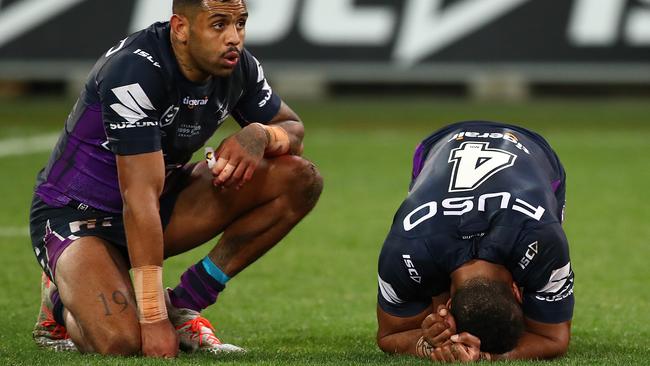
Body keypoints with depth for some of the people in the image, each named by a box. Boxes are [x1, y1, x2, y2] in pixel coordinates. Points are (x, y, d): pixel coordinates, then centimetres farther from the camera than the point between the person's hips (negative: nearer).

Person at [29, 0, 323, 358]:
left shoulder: (238, 66, -7)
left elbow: (292, 128, 10)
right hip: (76, 215, -7)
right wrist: (154, 320, -33)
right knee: (122, 342, -34)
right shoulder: (135, 70, -30)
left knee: (298, 179, -9)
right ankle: (63, 301, 4)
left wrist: (261, 134, -17)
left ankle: (184, 304, -3)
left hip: (164, 207, 7)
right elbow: (140, 199, -32)